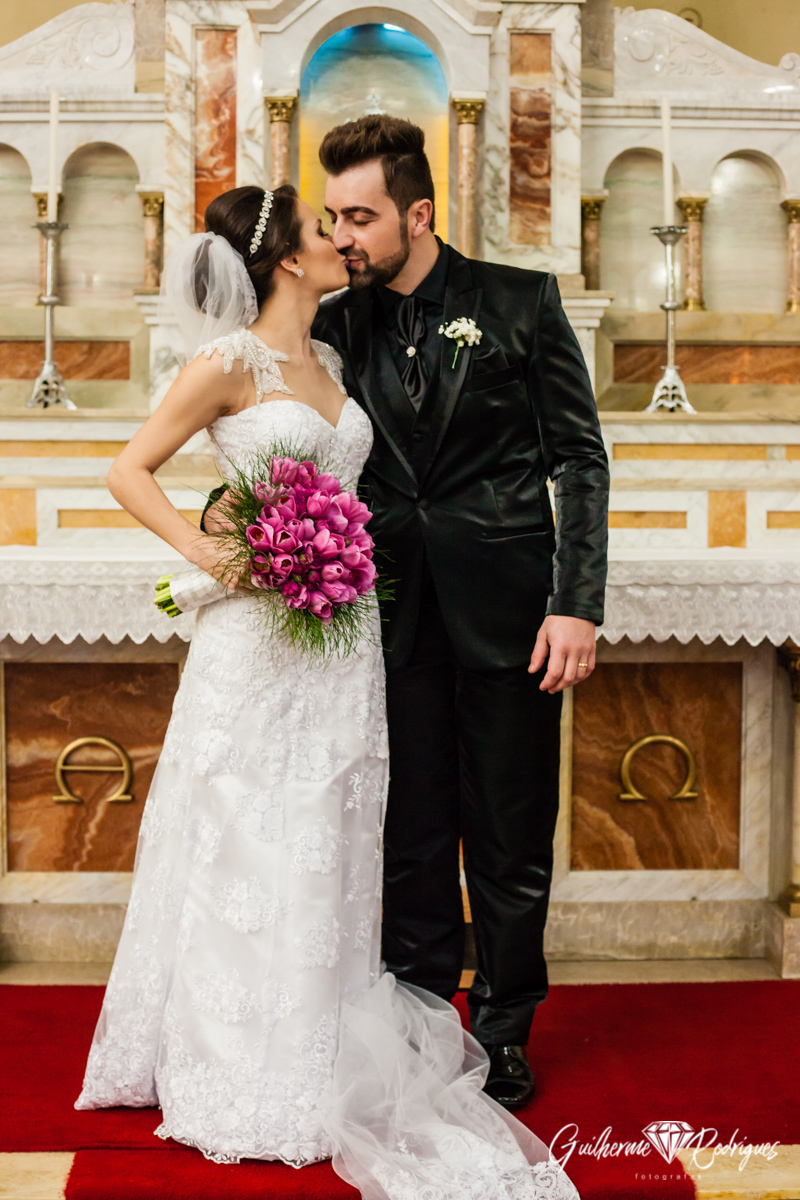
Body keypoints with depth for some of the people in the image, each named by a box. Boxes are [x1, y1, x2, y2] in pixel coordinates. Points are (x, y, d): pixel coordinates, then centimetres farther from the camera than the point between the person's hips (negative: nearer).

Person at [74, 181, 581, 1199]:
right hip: (258, 641, -6)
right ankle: (246, 1074, 15)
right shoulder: (228, 362, -6)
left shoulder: (330, 362, 14)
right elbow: (129, 471, -4)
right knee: (247, 851, 1)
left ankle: (318, 1059, 23)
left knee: (327, 852, 10)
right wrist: (198, 545, -17)